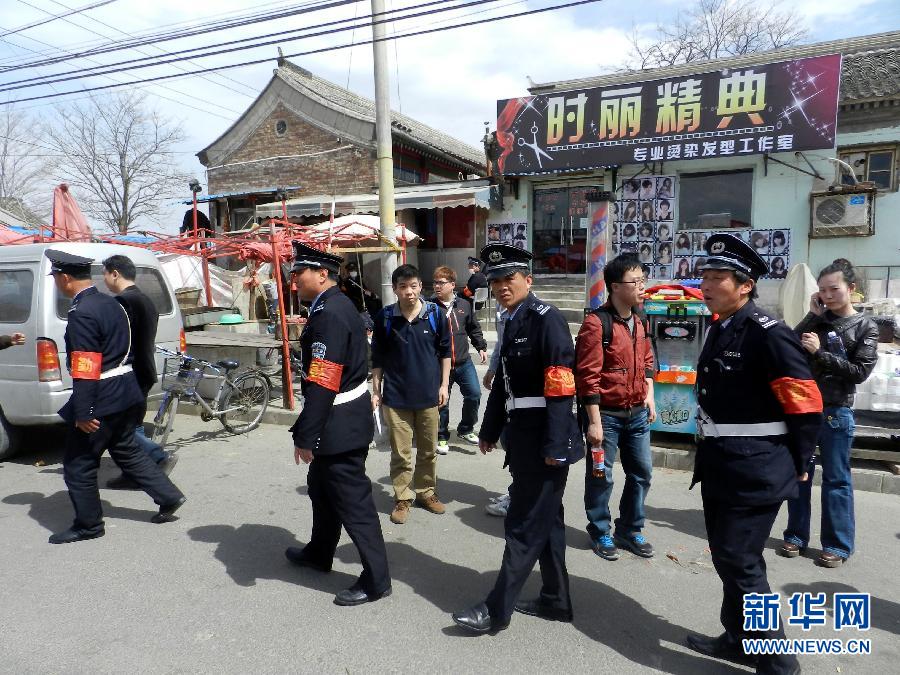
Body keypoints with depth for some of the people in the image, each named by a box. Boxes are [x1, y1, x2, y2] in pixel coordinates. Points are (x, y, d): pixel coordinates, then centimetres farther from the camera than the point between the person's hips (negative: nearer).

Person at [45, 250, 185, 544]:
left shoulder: (81, 313, -20)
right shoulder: (111, 303, 9)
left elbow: (85, 370, -23)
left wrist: (83, 413, -20)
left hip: (101, 399, -9)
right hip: (124, 393, 9)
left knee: (78, 465, 7)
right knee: (127, 451, 21)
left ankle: (88, 525, 21)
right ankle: (169, 497, 24)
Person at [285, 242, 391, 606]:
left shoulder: (329, 314, -23)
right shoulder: (337, 305, 9)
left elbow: (322, 384, -27)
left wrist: (305, 436, -22)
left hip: (339, 425, -11)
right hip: (343, 418, 11)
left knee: (353, 500, 1)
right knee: (322, 486, 25)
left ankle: (376, 579, 16)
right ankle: (319, 553, 46)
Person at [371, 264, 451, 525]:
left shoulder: (436, 313, -5)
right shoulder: (385, 317, -5)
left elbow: (445, 351, 4)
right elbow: (377, 357, 3)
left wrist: (444, 385, 1)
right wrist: (376, 390, 2)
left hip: (429, 394, 1)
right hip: (396, 396, -1)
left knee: (428, 450, 14)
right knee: (400, 452, 6)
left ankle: (426, 492, 32)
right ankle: (402, 498, 22)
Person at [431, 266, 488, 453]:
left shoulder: (464, 306, 4)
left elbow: (474, 329, 16)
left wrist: (481, 347, 10)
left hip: (463, 362, 2)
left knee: (474, 394, -4)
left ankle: (465, 429, 20)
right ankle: (442, 437, 26)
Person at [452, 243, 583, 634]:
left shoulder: (548, 319, -14)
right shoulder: (513, 322, 12)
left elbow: (561, 388, -20)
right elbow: (503, 382, 17)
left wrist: (554, 446, -22)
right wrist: (489, 431, 19)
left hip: (545, 441, -9)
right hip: (524, 438, 9)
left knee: (524, 526, 0)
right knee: (545, 520, 17)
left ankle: (497, 610, 11)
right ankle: (556, 600, 31)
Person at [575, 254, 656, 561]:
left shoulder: (639, 321, 7)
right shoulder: (596, 323, -17)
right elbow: (588, 376, -18)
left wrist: (649, 395, 8)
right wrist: (594, 422, -18)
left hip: (637, 413, 7)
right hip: (607, 414, -7)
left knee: (642, 473, 15)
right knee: (601, 476, 7)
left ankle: (630, 530, 33)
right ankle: (600, 532, 27)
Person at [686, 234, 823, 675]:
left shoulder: (768, 334, -18)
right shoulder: (719, 330, 8)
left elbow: (806, 404, -16)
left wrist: (796, 464, -6)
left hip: (754, 471, -9)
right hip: (719, 466, 9)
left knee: (740, 563, -1)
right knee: (726, 557, 19)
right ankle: (738, 639, 37)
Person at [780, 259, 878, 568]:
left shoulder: (865, 327, 0)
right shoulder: (817, 319, 9)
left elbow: (860, 371, -9)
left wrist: (819, 353, -15)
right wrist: (813, 316, -6)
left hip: (835, 412, -3)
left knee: (836, 479, 4)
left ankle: (838, 545, 16)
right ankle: (796, 536, 21)